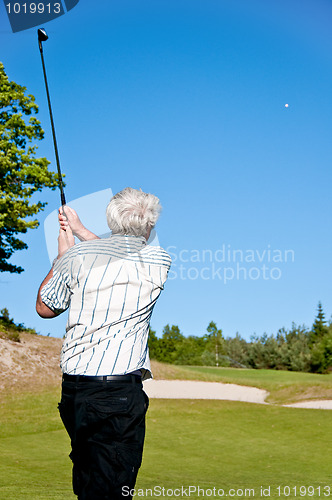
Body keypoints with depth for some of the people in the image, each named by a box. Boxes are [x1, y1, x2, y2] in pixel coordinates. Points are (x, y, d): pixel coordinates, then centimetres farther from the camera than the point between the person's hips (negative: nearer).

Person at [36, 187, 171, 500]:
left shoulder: (76, 255, 0)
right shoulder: (159, 262, 0)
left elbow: (44, 308, 14)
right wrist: (81, 231, 30)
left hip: (72, 388, 4)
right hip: (120, 392, -3)